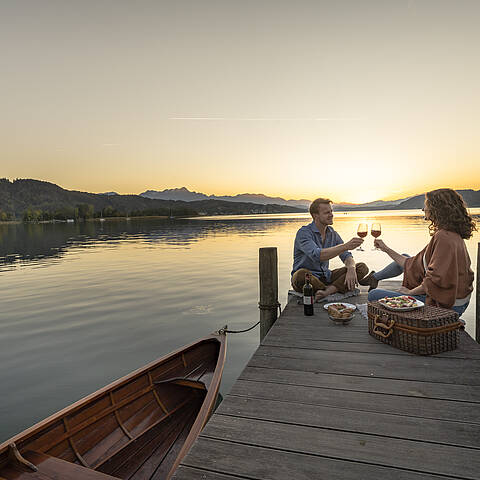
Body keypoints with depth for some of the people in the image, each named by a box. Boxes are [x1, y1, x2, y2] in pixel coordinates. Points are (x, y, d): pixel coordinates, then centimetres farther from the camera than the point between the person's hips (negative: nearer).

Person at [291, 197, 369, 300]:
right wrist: (345, 246, -37)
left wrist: (351, 269, -20)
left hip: (325, 277, 6)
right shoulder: (304, 233, -16)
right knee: (301, 275, -42)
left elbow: (346, 256, 4)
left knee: (362, 268, -7)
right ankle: (336, 290, -14)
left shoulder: (332, 233, 7)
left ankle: (327, 291, -27)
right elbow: (317, 255, -33)